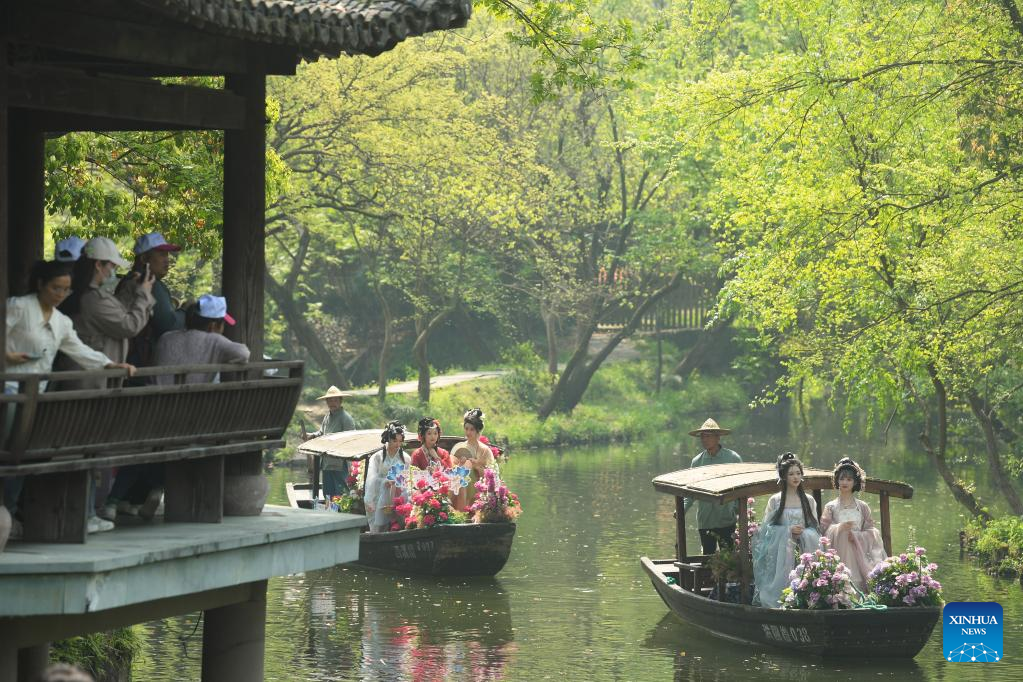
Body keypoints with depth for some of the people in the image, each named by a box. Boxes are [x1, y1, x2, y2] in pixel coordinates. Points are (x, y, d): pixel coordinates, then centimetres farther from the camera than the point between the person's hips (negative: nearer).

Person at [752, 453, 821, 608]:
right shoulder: (775, 501, 7)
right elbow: (765, 528, 3)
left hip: (804, 553, 1)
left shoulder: (809, 501, 13)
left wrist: (803, 532, -9)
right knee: (782, 583, -17)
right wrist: (789, 530, -11)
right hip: (781, 554, -1)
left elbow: (816, 529, 13)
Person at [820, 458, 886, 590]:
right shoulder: (831, 507, 10)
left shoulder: (862, 507, 12)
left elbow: (871, 532, 9)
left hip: (859, 553, 1)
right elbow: (824, 530, 1)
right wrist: (839, 528, -17)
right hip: (839, 553, -1)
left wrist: (855, 535, -8)